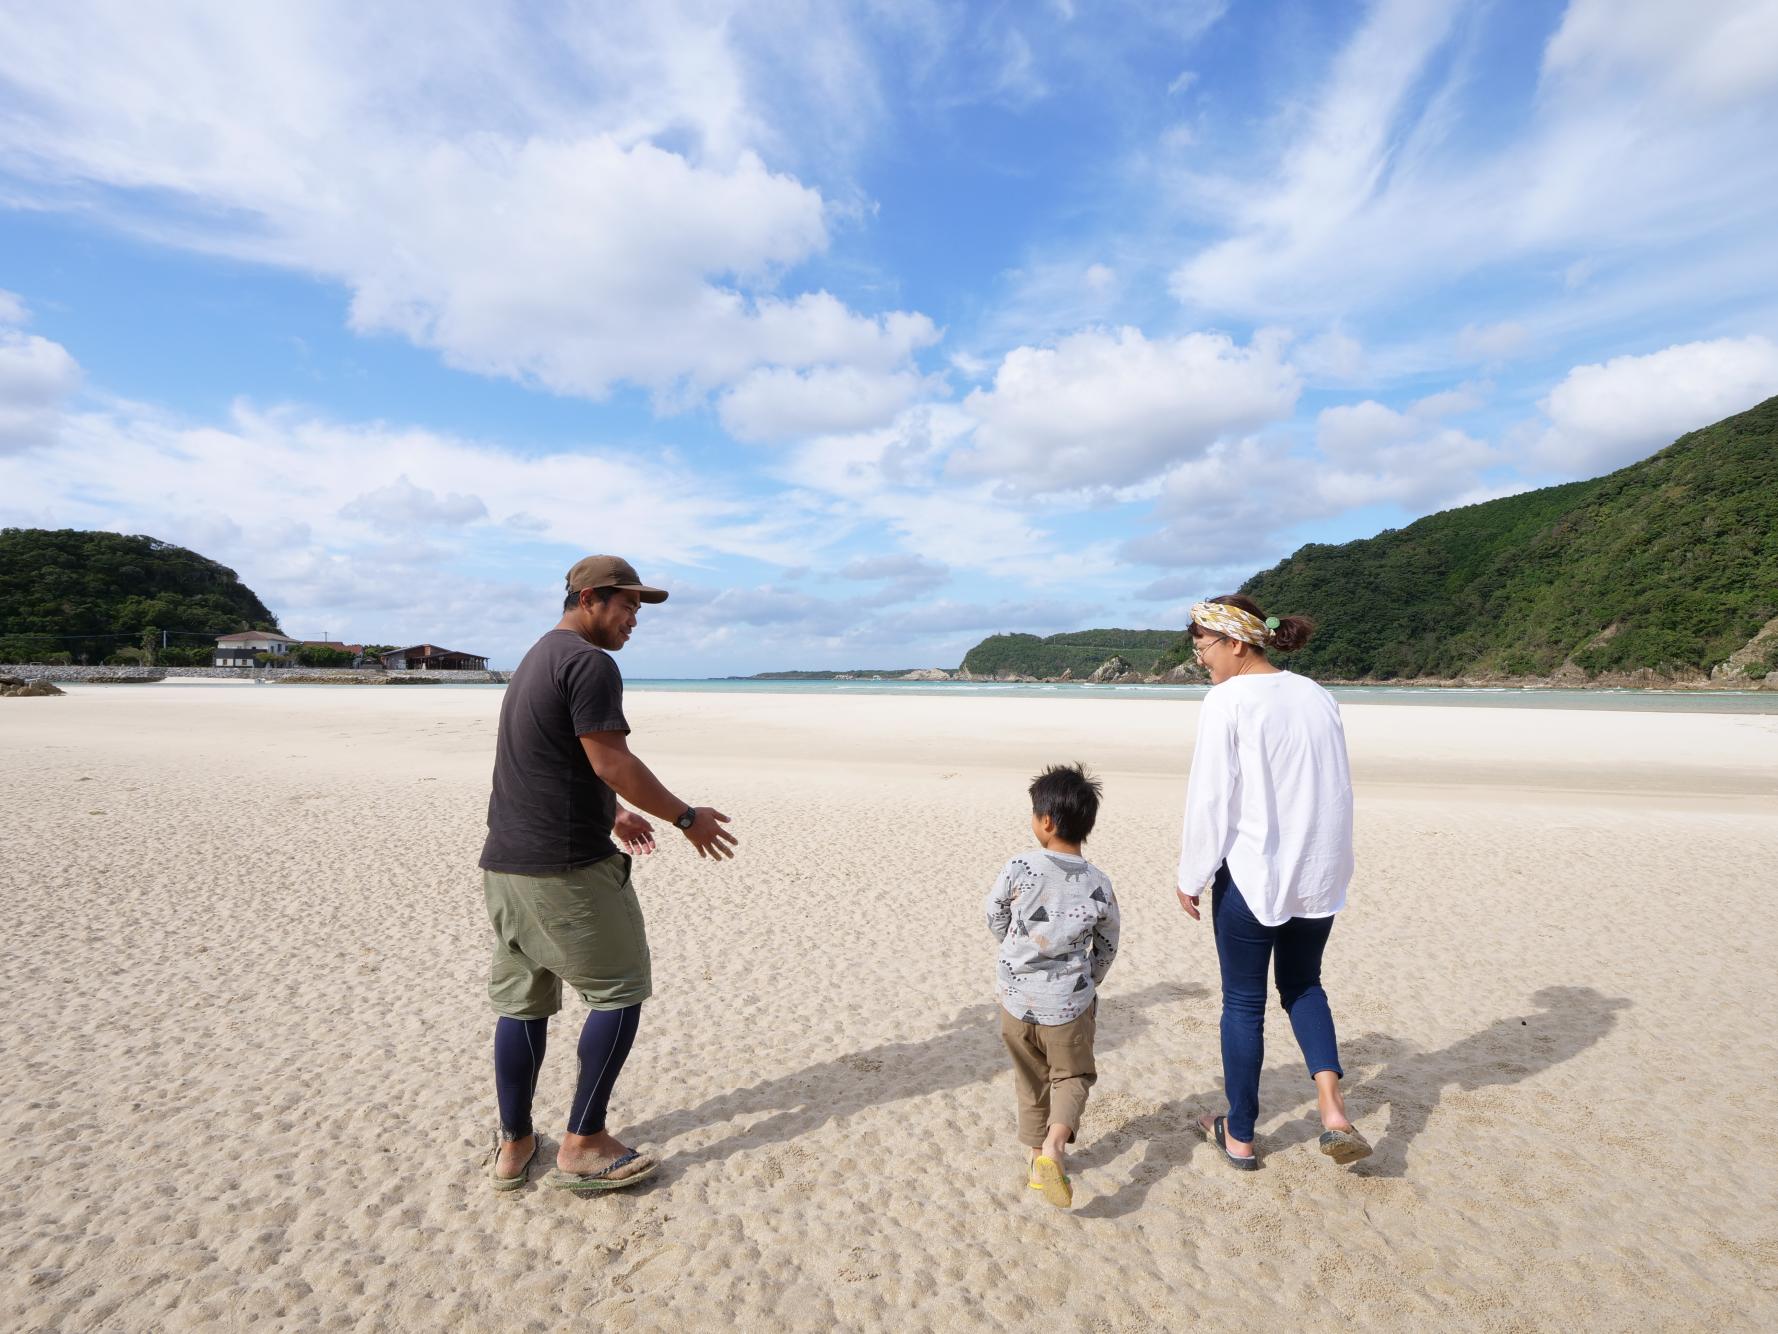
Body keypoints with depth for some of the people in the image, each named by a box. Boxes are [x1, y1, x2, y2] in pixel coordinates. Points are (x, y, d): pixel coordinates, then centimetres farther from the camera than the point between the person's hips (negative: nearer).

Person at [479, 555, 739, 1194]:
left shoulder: (534, 661, 18)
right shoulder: (589, 663, -14)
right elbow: (611, 762, -19)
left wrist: (611, 813, 30)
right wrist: (687, 817, -9)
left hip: (505, 863, 10)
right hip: (565, 866, -10)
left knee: (521, 1000, 16)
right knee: (618, 992, 4)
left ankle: (514, 1145, 26)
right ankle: (583, 1144, 11)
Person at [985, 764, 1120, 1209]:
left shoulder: (1019, 868, -17)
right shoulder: (1099, 886, -11)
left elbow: (995, 918, -2)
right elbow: (1107, 947, 3)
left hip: (1016, 999, 1)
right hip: (1068, 1004, 0)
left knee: (1031, 1080, 21)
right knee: (1072, 1075, 18)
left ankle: (1037, 1155, 29)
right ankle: (1055, 1143, -4)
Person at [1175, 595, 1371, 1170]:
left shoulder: (1228, 700, -14)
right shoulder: (1318, 696, 5)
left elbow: (1210, 799, -14)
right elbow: (1335, 790, 11)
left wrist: (1191, 876, -4)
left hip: (1251, 873, -6)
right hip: (1320, 873, 6)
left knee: (1243, 1001, 10)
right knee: (1302, 985, 25)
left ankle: (1239, 1136, 24)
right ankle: (1334, 1112, 13)